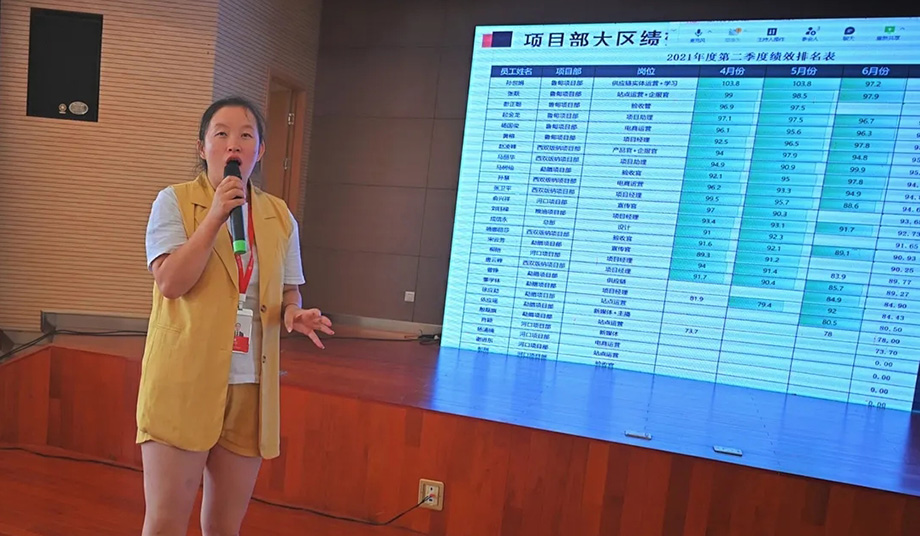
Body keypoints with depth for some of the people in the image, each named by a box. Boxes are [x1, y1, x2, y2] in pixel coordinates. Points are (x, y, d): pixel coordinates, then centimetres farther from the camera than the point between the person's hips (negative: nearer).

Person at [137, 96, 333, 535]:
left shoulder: (280, 216, 6)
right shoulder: (174, 201, -2)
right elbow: (170, 283, -15)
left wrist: (294, 315, -11)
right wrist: (215, 217, -19)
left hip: (250, 388, 3)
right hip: (183, 382, -3)